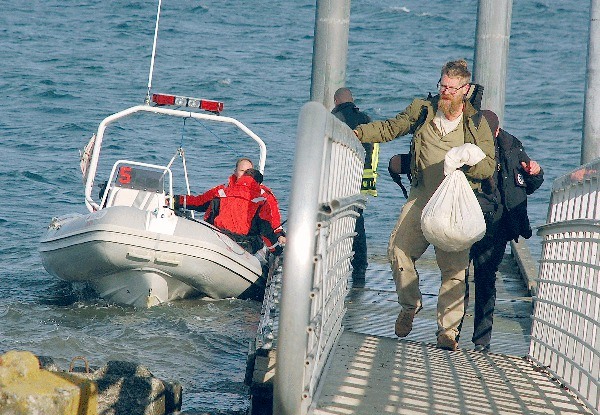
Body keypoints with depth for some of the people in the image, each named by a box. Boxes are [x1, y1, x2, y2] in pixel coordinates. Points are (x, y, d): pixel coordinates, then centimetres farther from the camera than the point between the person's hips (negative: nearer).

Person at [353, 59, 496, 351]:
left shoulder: (477, 123, 1)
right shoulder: (423, 110, 8)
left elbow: (489, 167, 1)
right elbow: (390, 128, 17)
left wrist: (468, 163, -19)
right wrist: (357, 133, 5)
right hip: (422, 196, 3)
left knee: (454, 267, -7)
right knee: (398, 249, -9)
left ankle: (447, 331, -2)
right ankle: (410, 306, 15)